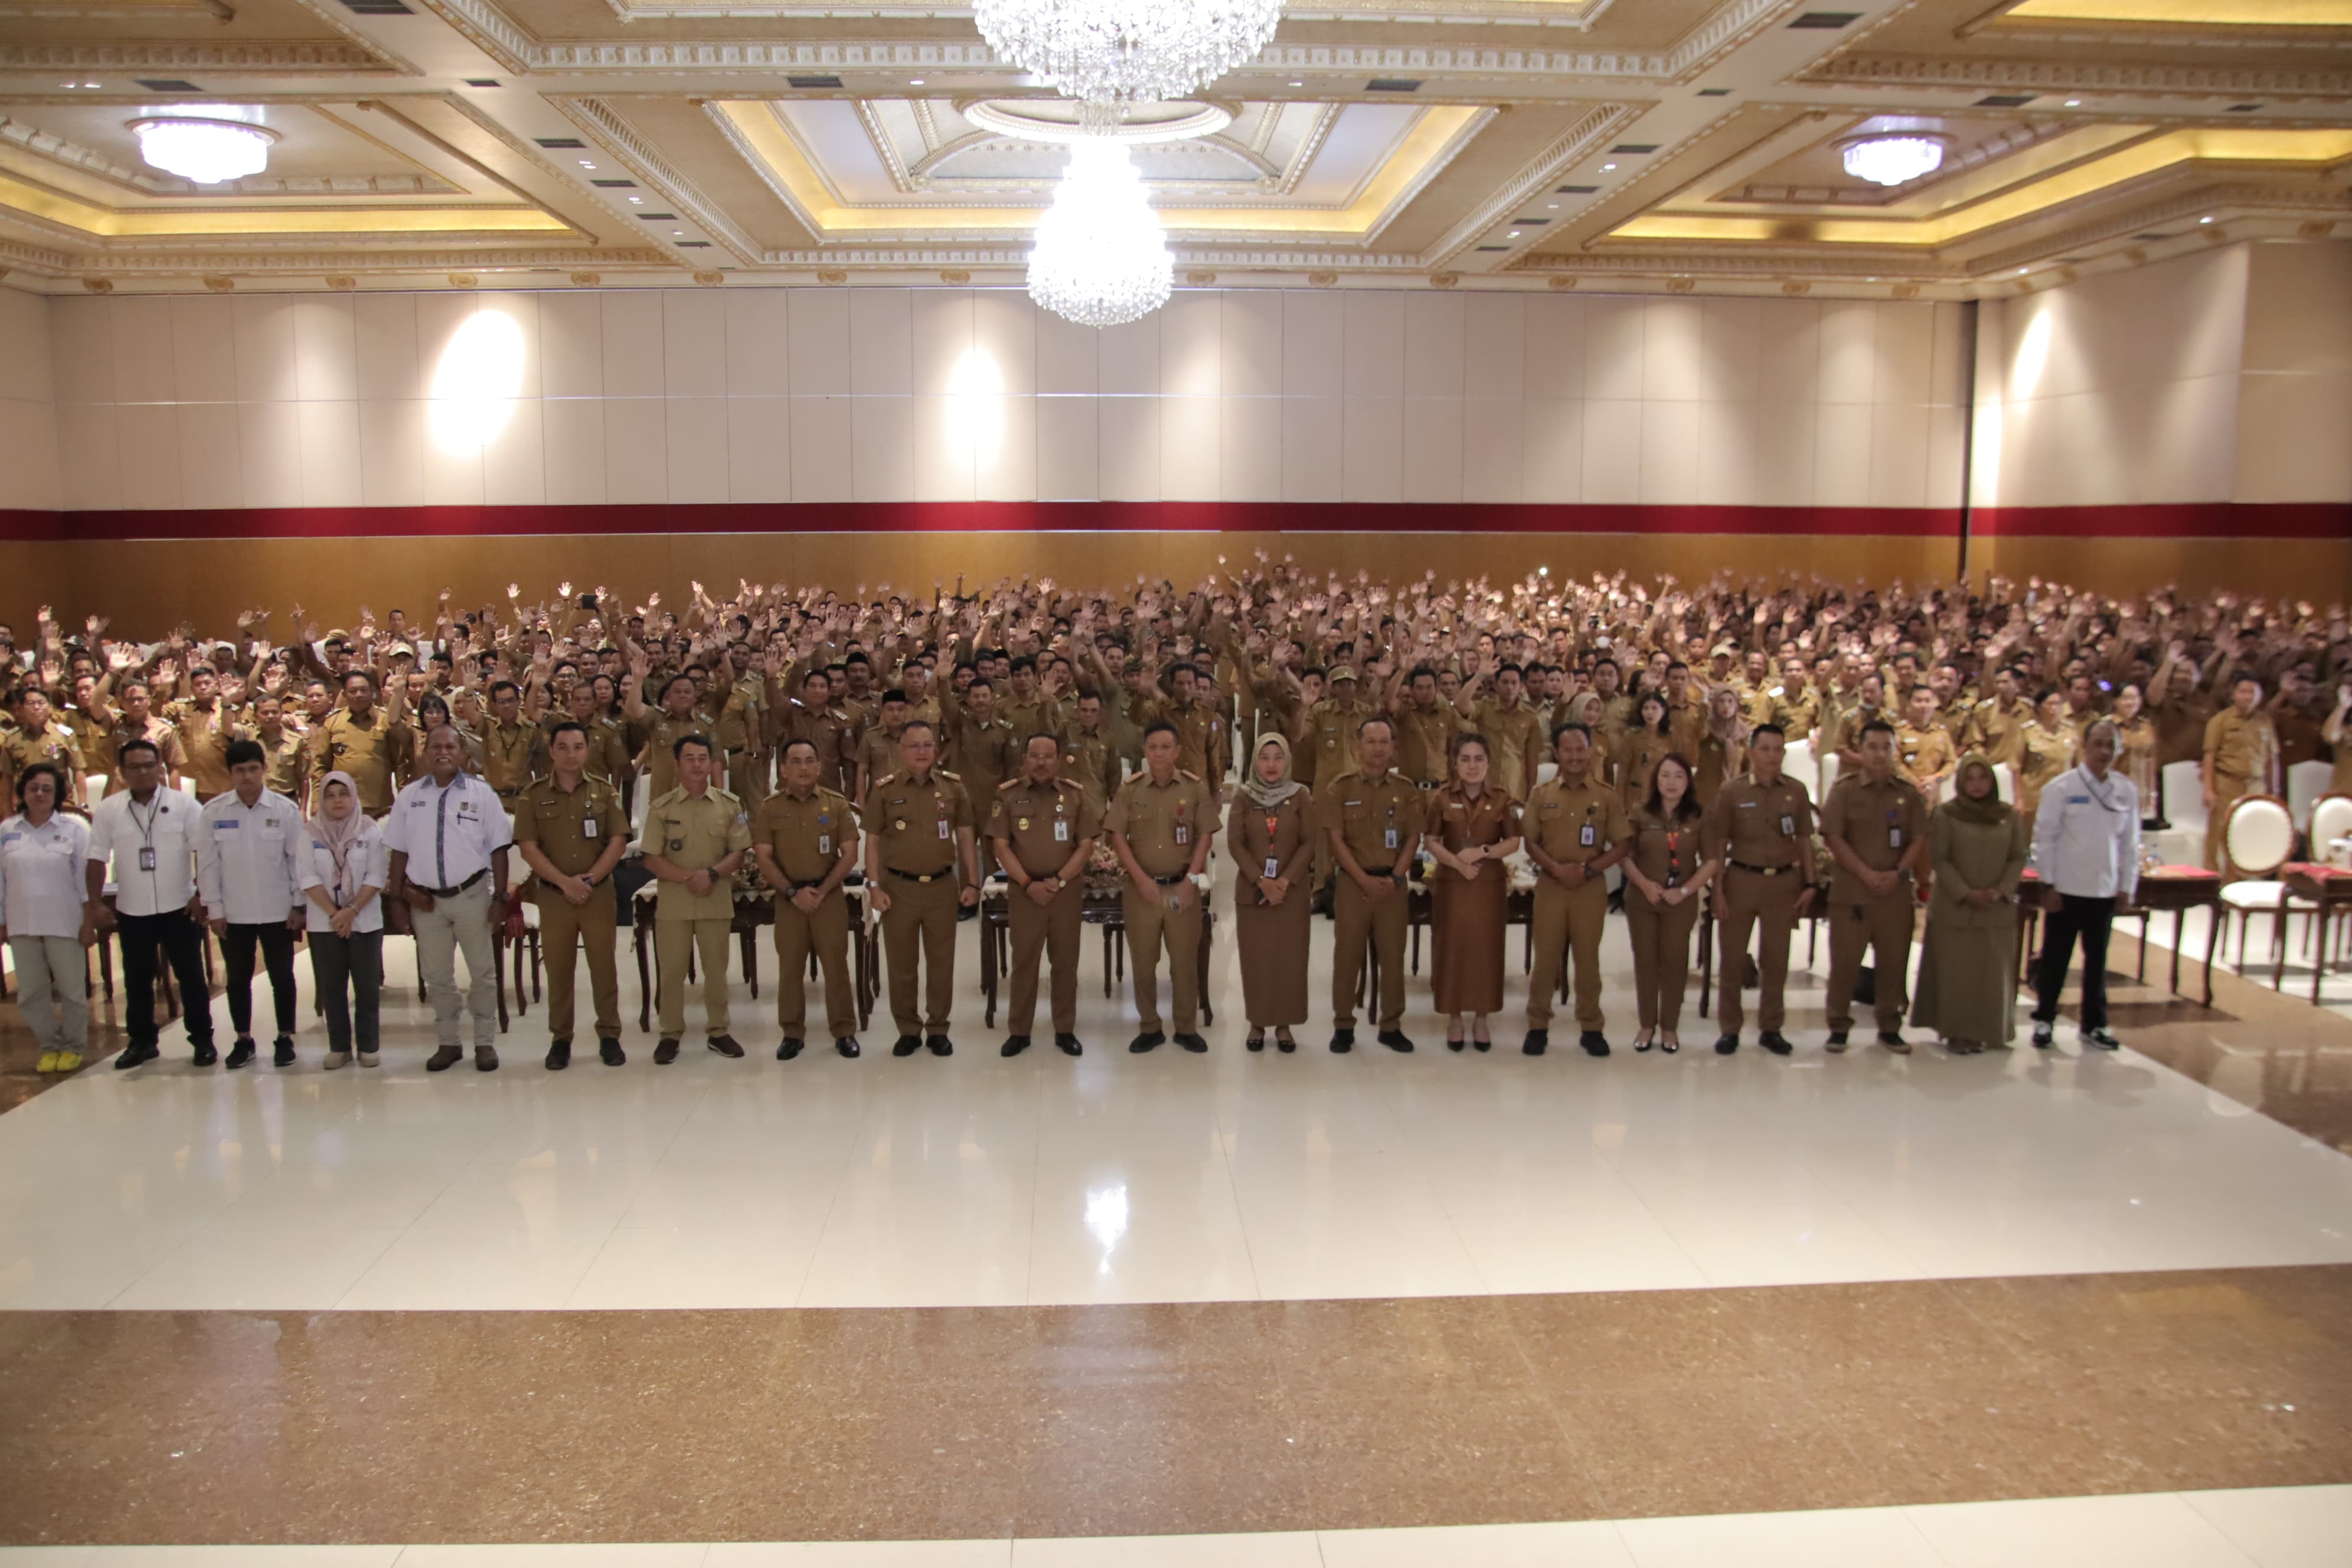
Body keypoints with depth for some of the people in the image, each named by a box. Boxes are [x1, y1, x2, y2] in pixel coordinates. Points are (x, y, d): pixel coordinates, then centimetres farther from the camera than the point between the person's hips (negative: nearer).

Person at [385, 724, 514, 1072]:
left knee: (483, 974, 5)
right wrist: (400, 890, 3)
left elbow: (498, 848, -3)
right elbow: (399, 850, 9)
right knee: (436, 976, 11)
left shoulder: (481, 794, -3)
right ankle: (448, 1043, 23)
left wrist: (500, 897, -5)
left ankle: (485, 1043, 17)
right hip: (426, 899, 2)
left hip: (472, 895, -2)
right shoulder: (409, 796, 5)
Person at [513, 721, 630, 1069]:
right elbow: (528, 848, -5)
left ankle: (609, 1036, 12)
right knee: (558, 969, 6)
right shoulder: (532, 795, 1)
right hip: (553, 894, 0)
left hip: (599, 893, 0)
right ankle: (560, 1039, 15)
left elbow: (618, 842, -1)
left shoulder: (605, 791, 3)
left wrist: (589, 878, -11)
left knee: (604, 966, 4)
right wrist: (566, 882, -13)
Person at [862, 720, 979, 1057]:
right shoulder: (884, 789, -1)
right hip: (899, 888, -1)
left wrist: (972, 883, 3)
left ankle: (938, 1029, 19)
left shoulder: (953, 786, 4)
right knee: (901, 963, 7)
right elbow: (873, 842, 1)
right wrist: (875, 887, -6)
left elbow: (965, 837, 8)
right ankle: (908, 1030, 19)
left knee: (941, 962, 7)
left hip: (943, 886, 1)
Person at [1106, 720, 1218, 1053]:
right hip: (1141, 887, 1)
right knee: (1143, 961, 6)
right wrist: (1141, 879, -10)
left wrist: (1191, 880, -9)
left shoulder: (1196, 787, -1)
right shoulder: (1130, 789, 0)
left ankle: (1187, 1028, 18)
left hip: (1182, 887, -1)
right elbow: (1118, 837, -1)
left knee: (1185, 960, 5)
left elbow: (1205, 836, 0)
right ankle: (1149, 1028, 18)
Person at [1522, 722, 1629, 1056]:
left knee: (1588, 959, 8)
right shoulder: (1540, 794, 2)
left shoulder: (1607, 796, 0)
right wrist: (1555, 868, -13)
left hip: (1592, 887, 0)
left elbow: (1624, 845, -1)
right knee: (1546, 957, 5)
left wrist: (1588, 869, -12)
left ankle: (1591, 1028, 17)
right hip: (1551, 885, 0)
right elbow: (1530, 843, 3)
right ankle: (1538, 1025, 14)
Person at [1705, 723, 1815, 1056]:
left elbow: (1804, 840, 9)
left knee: (1776, 959, 9)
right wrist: (1718, 890, -5)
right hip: (1740, 880, -2)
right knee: (1732, 956, 4)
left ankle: (1771, 1028, 21)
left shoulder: (1796, 791, 3)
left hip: (1784, 882, 2)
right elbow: (1718, 844, -1)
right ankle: (1729, 1028, 15)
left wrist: (1809, 884, 4)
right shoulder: (1732, 791, -3)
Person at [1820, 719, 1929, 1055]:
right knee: (1845, 959, 1)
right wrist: (1866, 874, -13)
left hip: (1896, 889, 3)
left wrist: (1899, 873, -9)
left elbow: (1918, 839, 6)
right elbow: (1833, 838, -7)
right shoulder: (1844, 789, -1)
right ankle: (1839, 1026, 11)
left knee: (1894, 960, 7)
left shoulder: (1907, 793, 7)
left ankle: (1890, 1027, 18)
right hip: (1851, 888, -2)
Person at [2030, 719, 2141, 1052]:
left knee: (2097, 960, 12)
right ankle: (2044, 1020, 17)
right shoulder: (2061, 787, -7)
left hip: (2105, 891, 3)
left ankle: (2094, 1024, 23)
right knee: (2056, 958, 5)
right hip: (2066, 888, -3)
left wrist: (2127, 888, 5)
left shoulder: (2127, 791, 2)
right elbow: (2045, 838, -6)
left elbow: (2130, 843, 7)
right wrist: (2048, 885, -8)